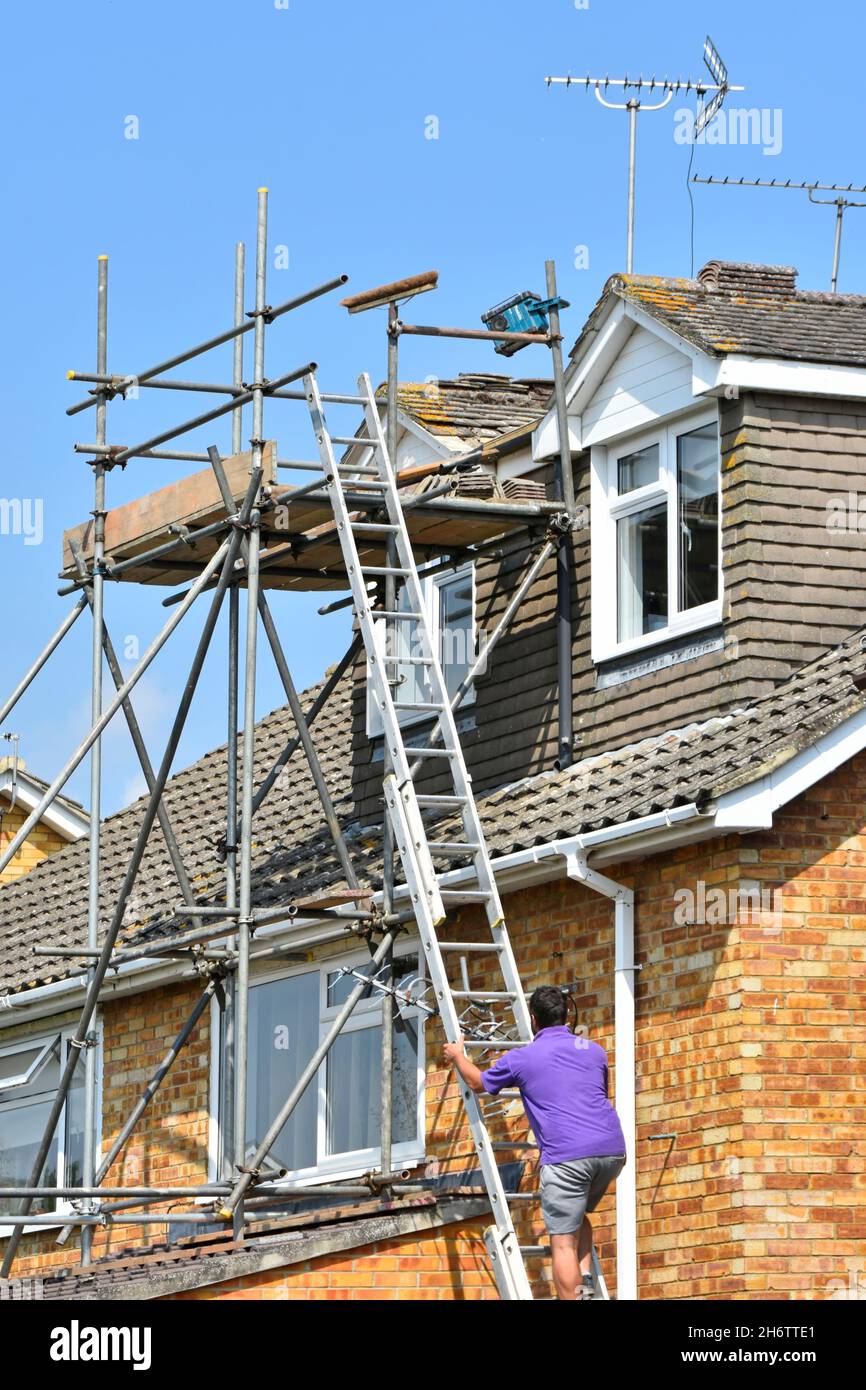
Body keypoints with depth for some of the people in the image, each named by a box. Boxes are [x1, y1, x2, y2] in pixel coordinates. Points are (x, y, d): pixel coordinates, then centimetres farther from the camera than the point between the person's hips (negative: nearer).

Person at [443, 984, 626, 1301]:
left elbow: (478, 1081, 26)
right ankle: (585, 1283, 10)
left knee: (563, 1241, -3)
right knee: (579, 1215, 27)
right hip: (612, 1149, 5)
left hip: (567, 1154, -5)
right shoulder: (593, 1050, 19)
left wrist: (458, 1056, 47)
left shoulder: (522, 1058, 8)